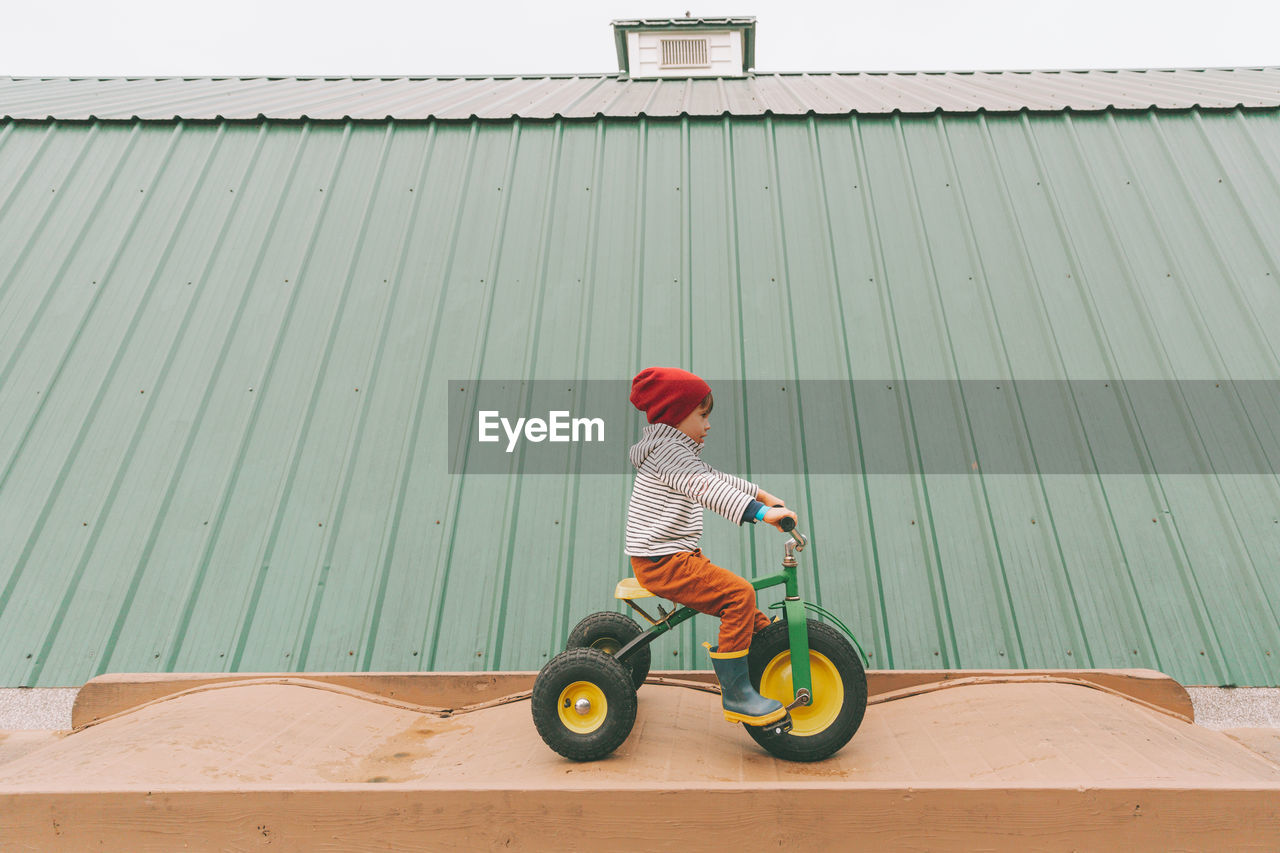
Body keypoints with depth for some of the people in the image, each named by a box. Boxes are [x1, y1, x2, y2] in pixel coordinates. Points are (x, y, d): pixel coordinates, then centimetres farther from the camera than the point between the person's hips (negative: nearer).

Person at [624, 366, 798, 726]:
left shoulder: (679, 451, 19)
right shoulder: (668, 451, -15)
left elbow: (717, 478, 27)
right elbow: (706, 489, -29)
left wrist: (762, 494, 24)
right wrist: (760, 512, -35)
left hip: (677, 557, 11)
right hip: (662, 561, -11)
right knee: (739, 593, -18)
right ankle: (736, 695, -11)